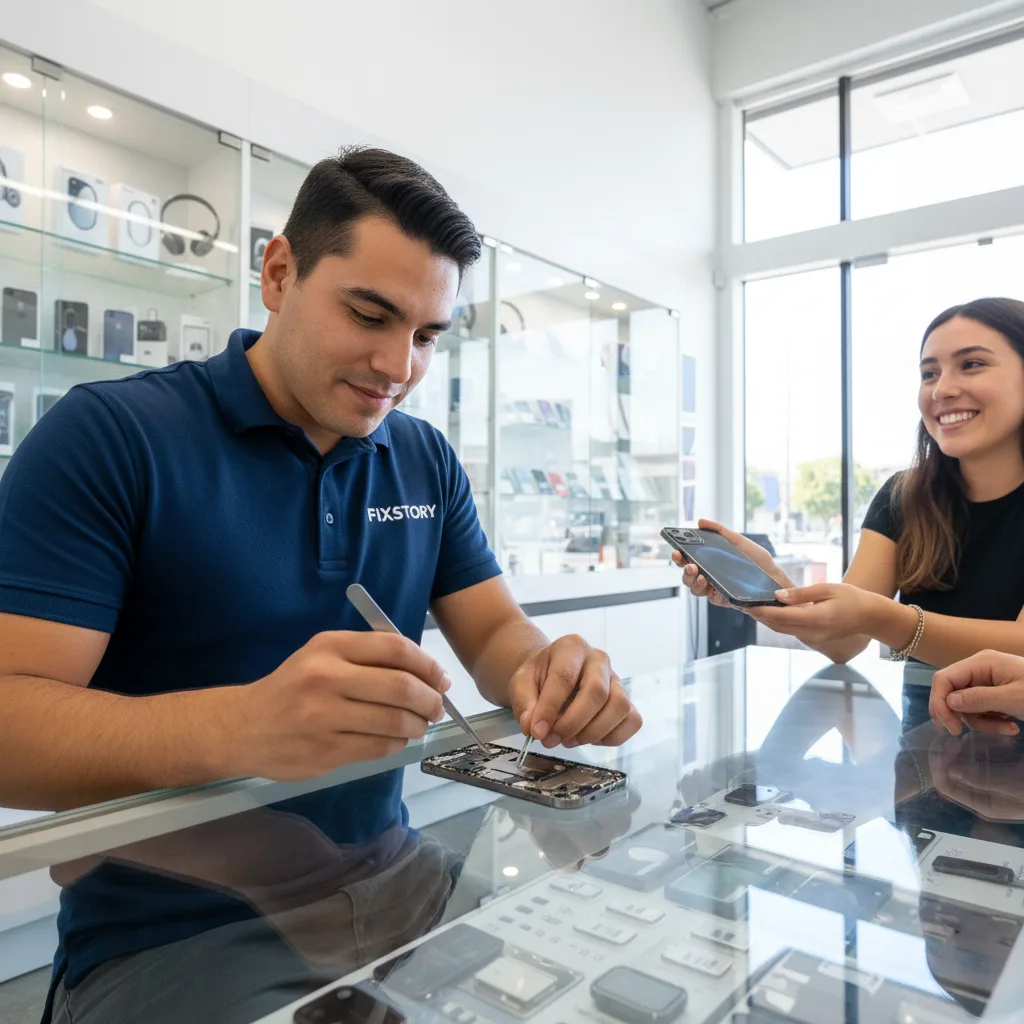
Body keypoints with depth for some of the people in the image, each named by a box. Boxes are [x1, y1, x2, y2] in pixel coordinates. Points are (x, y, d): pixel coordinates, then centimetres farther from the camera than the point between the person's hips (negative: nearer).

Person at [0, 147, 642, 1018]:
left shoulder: (428, 462, 5)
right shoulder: (107, 435, -11)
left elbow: (496, 632, 7)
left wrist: (548, 675, -17)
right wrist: (240, 726, -35)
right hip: (164, 944, -4)